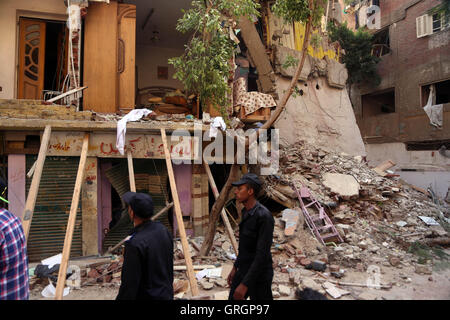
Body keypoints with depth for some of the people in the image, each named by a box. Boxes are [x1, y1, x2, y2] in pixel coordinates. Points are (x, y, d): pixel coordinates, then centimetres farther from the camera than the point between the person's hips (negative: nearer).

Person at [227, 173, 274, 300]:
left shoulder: (264, 216, -26)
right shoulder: (246, 212, 3)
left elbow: (262, 254, -27)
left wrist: (244, 284, -26)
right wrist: (235, 267, 18)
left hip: (259, 275, -8)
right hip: (243, 271, 8)